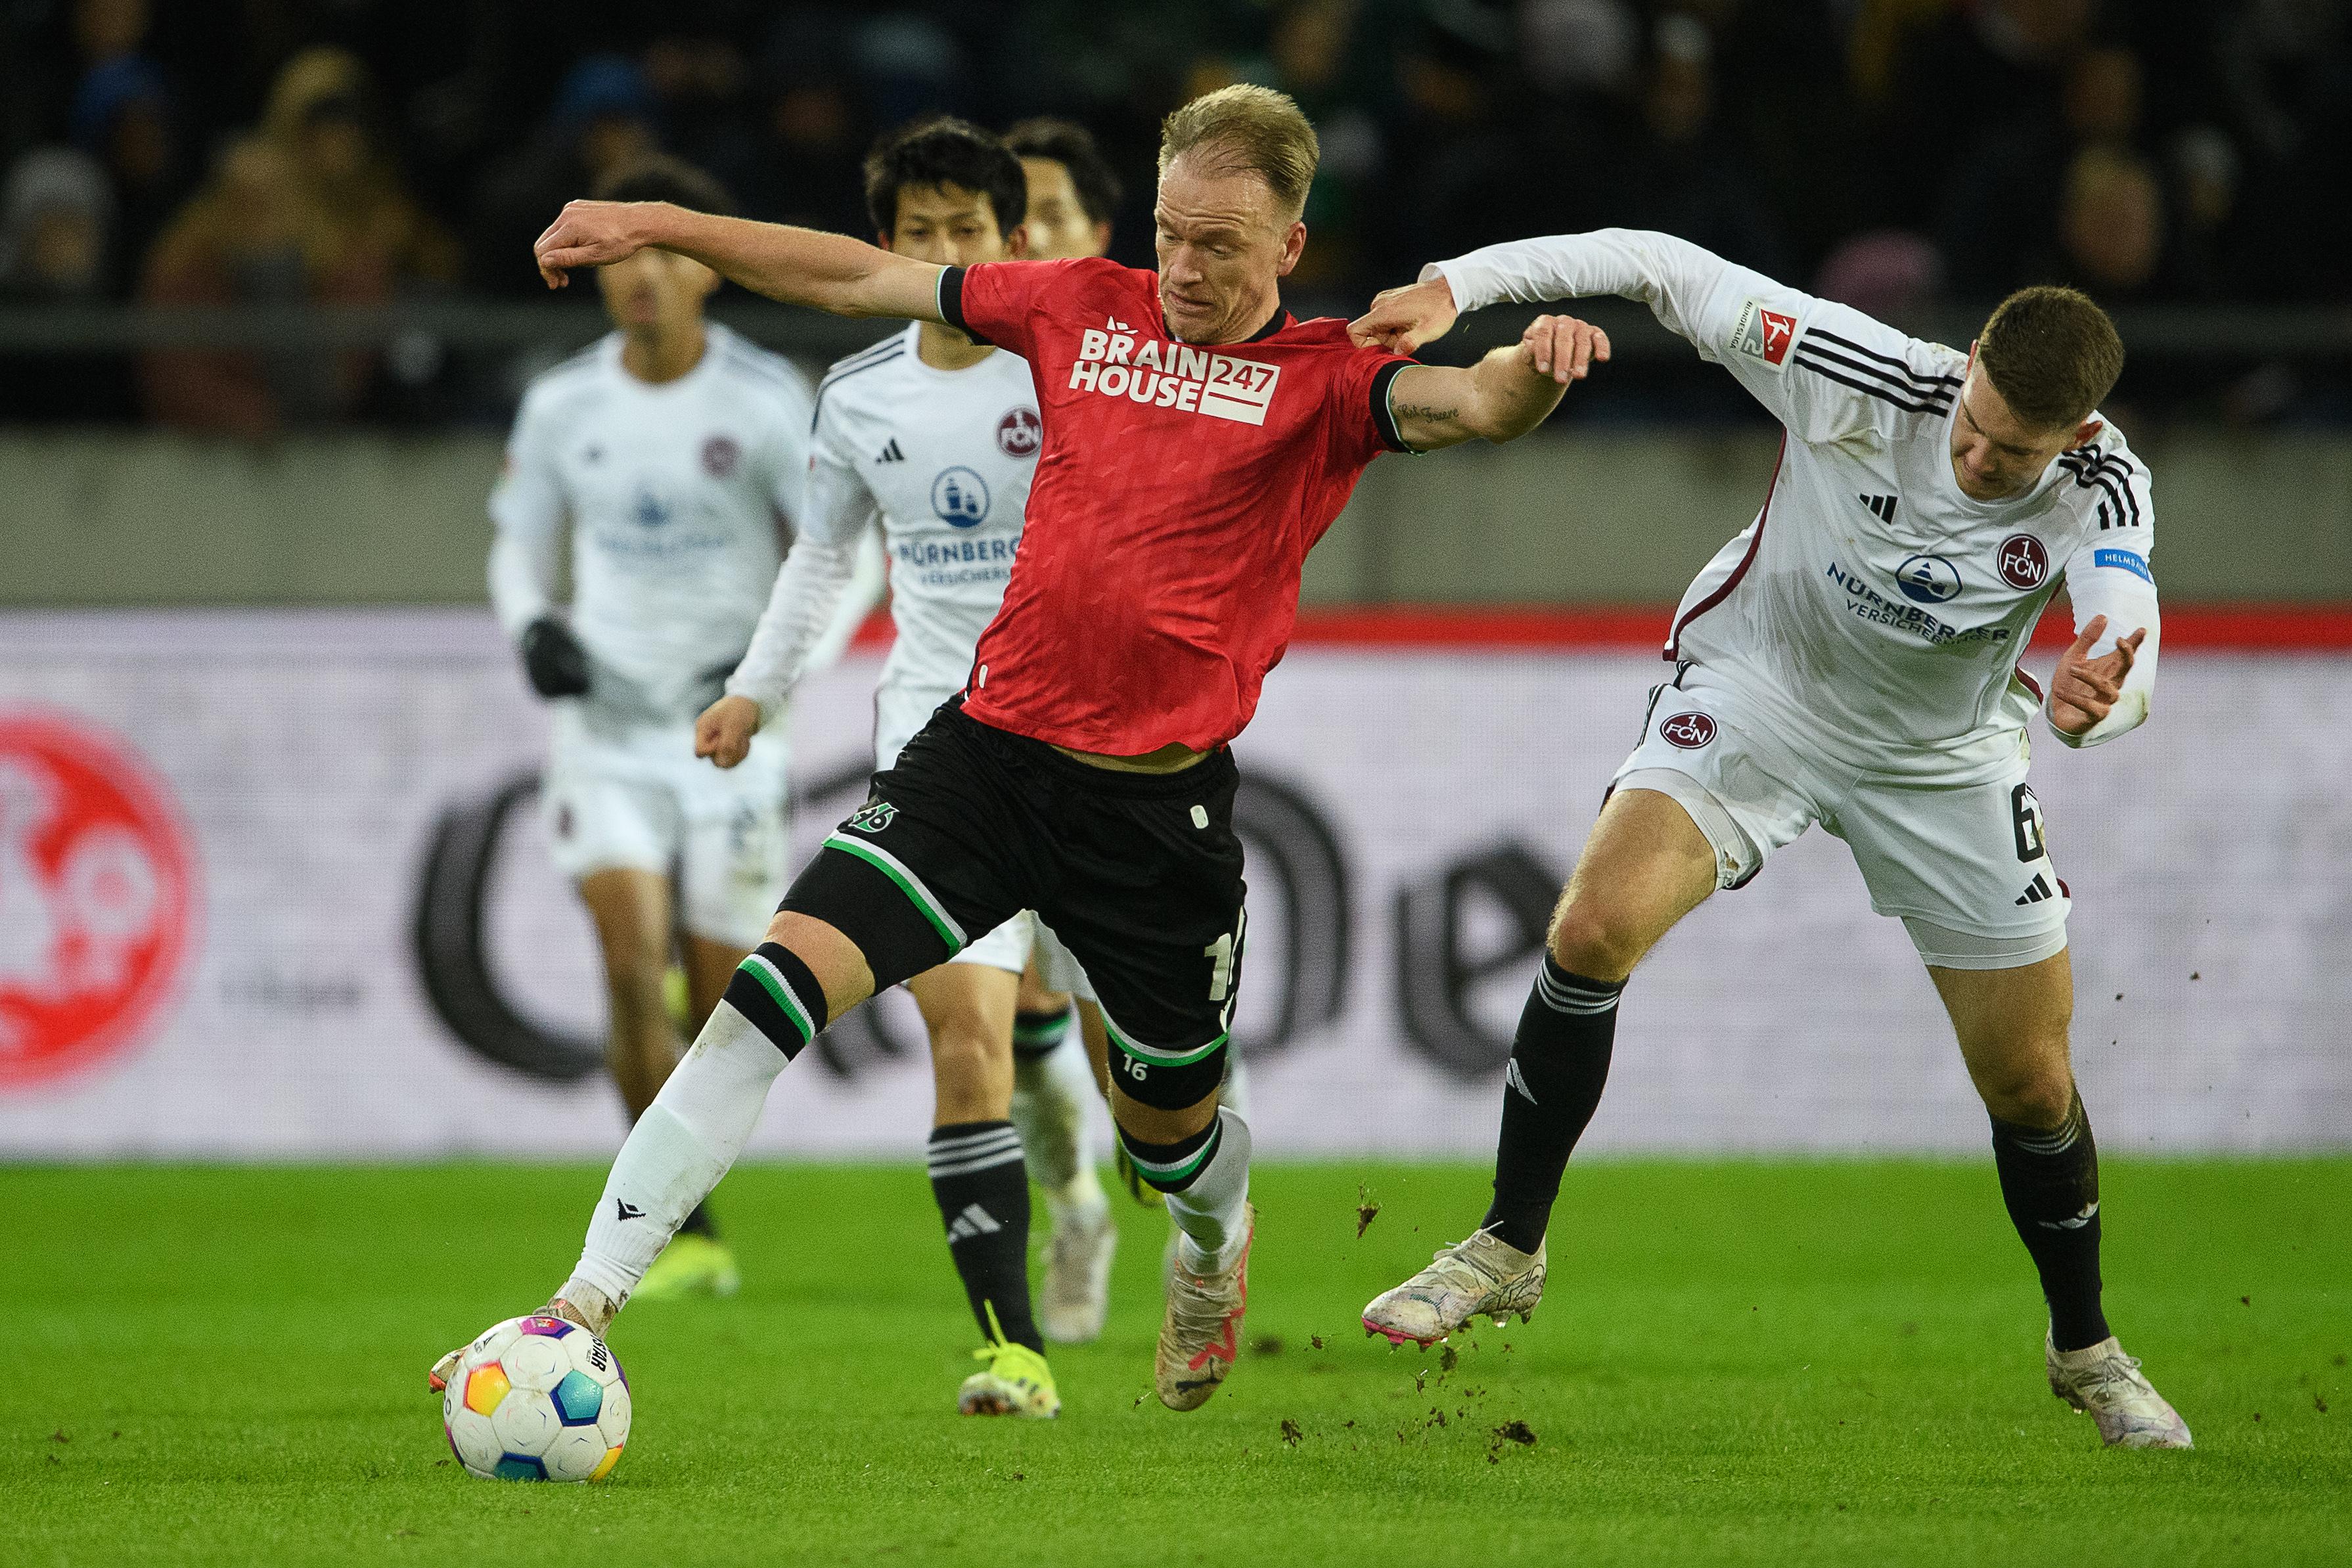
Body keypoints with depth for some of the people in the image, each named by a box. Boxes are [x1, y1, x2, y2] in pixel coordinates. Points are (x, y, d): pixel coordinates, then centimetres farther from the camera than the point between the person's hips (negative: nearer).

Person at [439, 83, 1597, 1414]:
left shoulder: (1324, 379, -3)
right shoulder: (1086, 308, 8)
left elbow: (1464, 405, -23)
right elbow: (863, 278, 14)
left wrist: (1532, 371, -46)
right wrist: (660, 228, 13)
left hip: (1162, 799, -2)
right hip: (992, 747, 2)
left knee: (1168, 1124, 13)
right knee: (787, 977, -16)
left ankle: (1217, 1242, 53)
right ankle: (589, 1301, -16)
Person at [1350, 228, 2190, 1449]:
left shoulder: (2101, 492, -28)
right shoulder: (1865, 380, -29)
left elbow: (2125, 618, -47)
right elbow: (1665, 268, -23)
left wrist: (2097, 701, -71)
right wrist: (1457, 287, -31)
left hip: (1942, 757, 1)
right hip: (1756, 693, -1)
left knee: (2031, 1082, 4)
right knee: (1597, 924, -24)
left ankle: (2085, 1350, 31)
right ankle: (1508, 1249, -7)